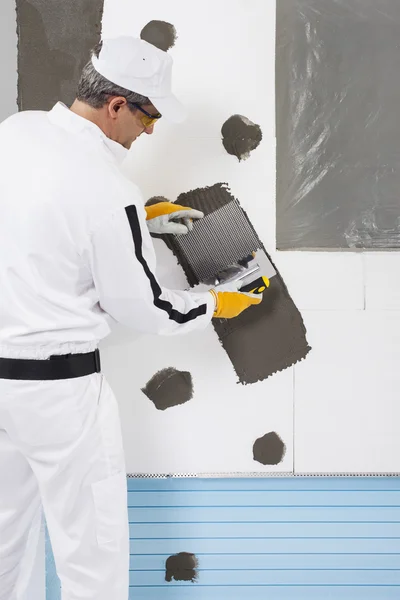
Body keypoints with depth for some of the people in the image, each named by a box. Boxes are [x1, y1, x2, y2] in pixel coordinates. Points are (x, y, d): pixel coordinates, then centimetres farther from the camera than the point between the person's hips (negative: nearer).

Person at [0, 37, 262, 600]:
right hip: (55, 382, -8)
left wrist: (144, 219, 17)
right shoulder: (110, 193, -22)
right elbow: (142, 307, -10)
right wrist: (214, 304, 8)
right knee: (92, 543, 8)